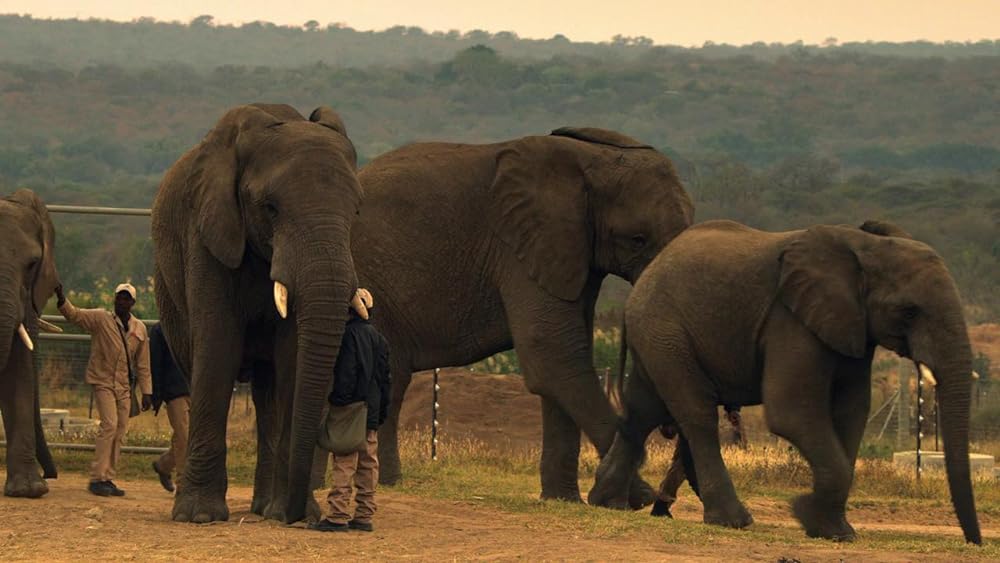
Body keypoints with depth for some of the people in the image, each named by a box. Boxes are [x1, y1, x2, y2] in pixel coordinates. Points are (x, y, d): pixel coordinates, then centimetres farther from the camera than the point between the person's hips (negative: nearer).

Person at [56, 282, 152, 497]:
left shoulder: (139, 329, 9)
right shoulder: (100, 319, -3)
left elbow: (143, 364, 13)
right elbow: (74, 315, -16)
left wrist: (146, 392, 10)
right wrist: (62, 299, -36)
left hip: (124, 386, 5)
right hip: (103, 382, -5)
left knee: (120, 433, 3)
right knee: (109, 425, -18)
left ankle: (108, 479, 9)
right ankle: (97, 478, -17)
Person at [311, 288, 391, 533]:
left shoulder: (349, 335, -10)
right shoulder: (378, 338, 15)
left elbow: (345, 375, -16)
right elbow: (385, 377, 17)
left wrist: (339, 403, -14)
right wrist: (382, 411, 21)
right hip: (372, 412, 8)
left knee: (344, 464, -9)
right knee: (368, 464, 9)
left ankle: (338, 516, -13)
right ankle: (364, 516, 10)